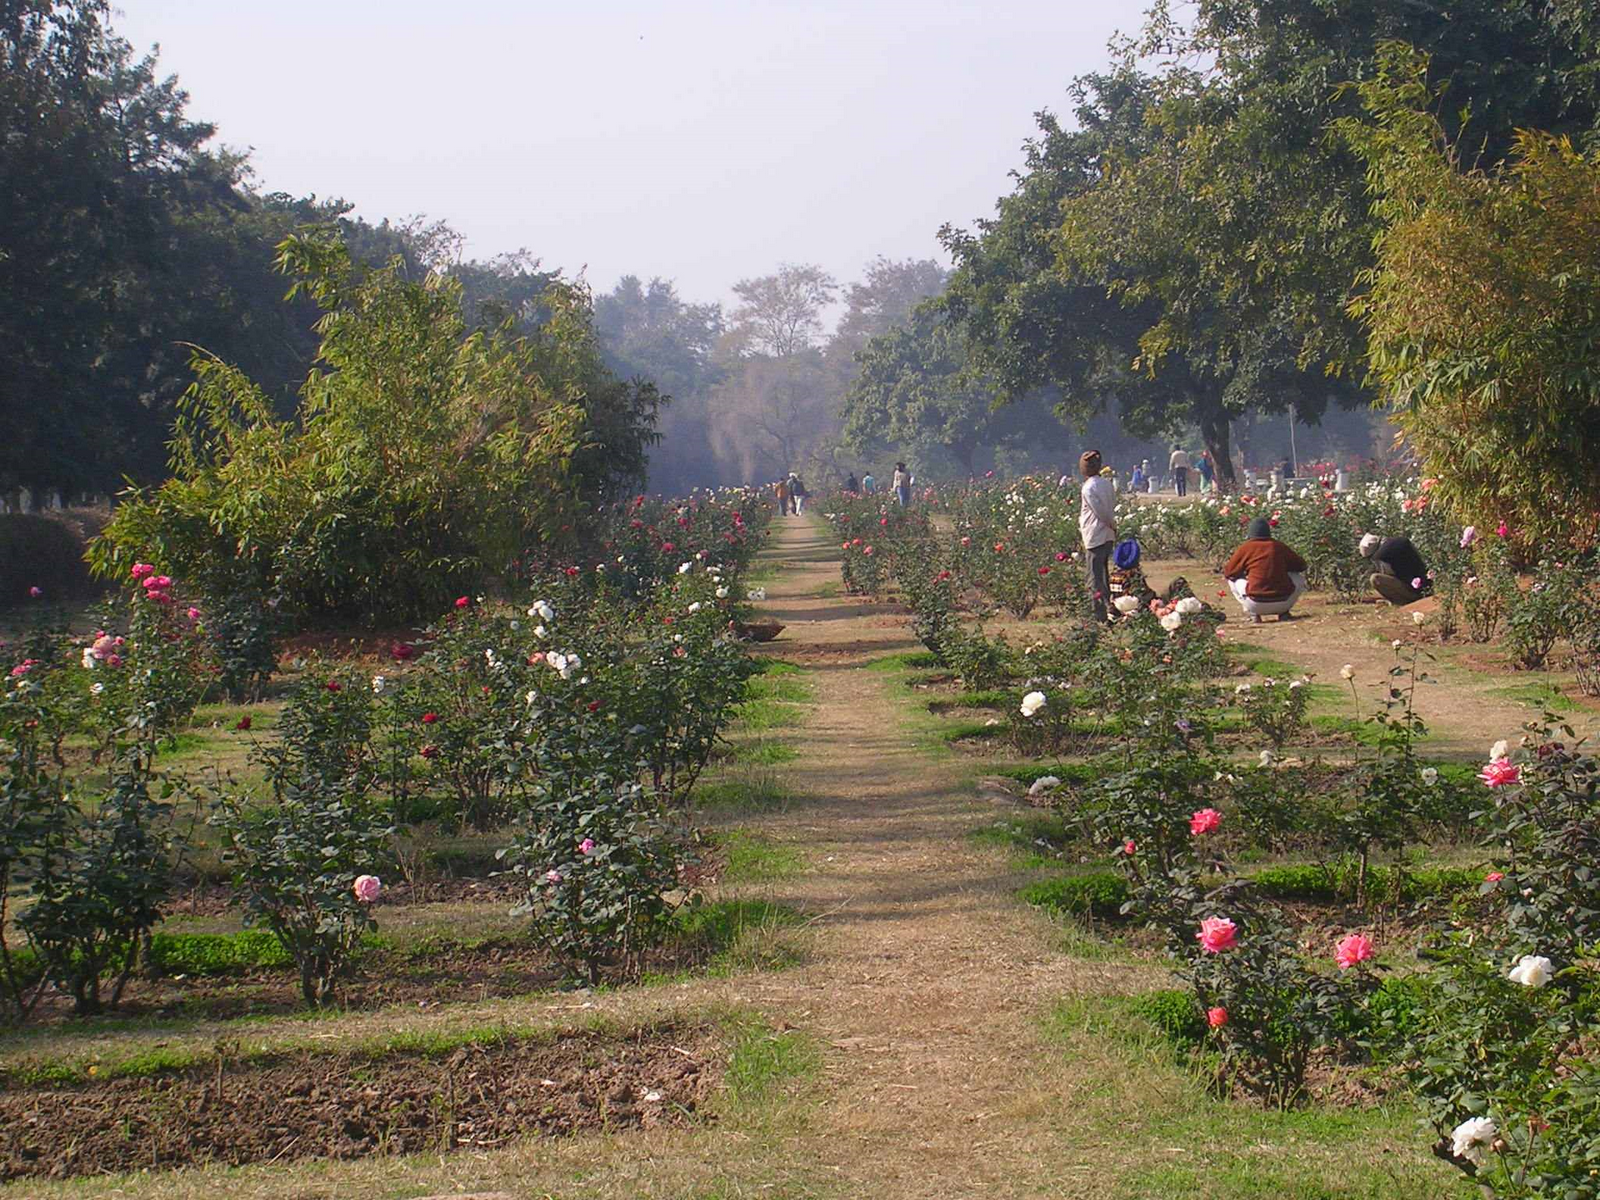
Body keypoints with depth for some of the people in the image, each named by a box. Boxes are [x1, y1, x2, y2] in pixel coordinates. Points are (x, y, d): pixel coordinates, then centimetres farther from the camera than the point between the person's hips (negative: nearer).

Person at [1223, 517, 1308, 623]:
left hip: (1256, 605, -2)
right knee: (1299, 578, 30)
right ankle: (1284, 612, 14)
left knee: (1233, 580, 22)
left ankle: (1253, 614, 6)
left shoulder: (1245, 548, 0)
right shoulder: (1279, 546, 7)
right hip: (1283, 603, 2)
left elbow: (1227, 572, 9)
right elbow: (1301, 565, 20)